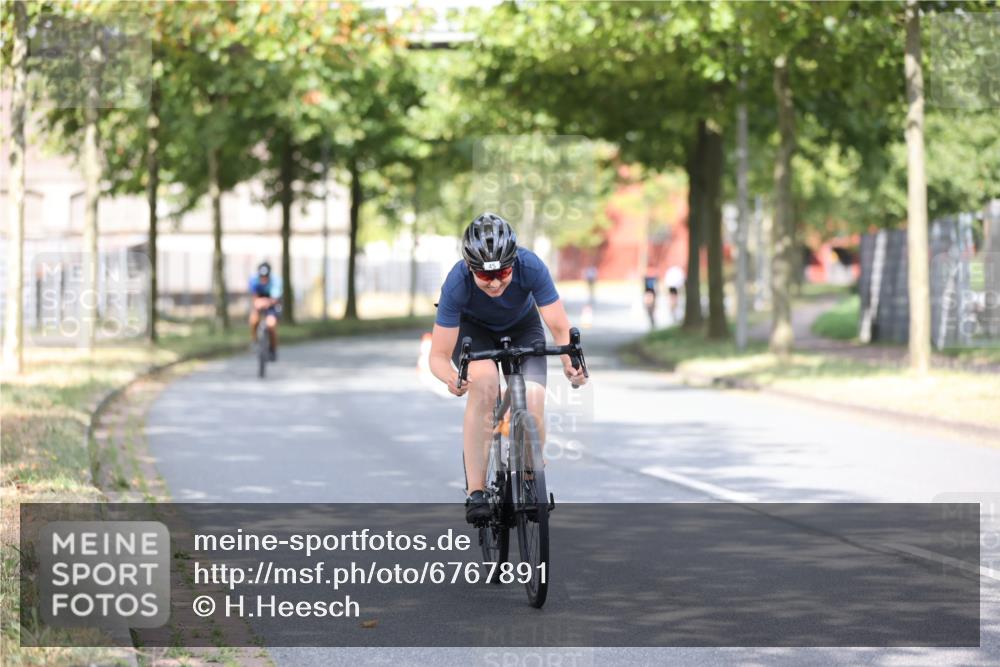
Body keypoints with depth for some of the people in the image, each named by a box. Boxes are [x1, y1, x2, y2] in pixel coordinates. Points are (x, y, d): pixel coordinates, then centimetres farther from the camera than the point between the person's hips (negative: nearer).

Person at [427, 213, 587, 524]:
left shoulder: (530, 266, -35)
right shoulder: (457, 282, -36)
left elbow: (561, 328, -30)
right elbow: (438, 355, -33)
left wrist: (570, 361, -50)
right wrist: (451, 378, -55)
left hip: (522, 326, 1)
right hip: (472, 327, -1)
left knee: (533, 402, -22)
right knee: (484, 381, -33)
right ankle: (475, 492, -27)